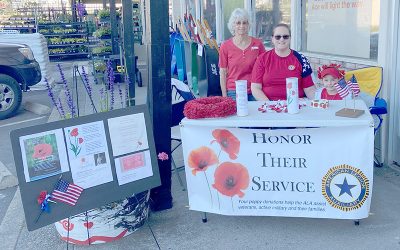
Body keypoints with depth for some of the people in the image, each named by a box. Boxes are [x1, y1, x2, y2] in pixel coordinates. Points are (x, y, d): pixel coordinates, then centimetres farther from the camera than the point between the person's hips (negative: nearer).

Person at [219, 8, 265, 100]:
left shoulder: (258, 44, 1)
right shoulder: (225, 46, 0)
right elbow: (223, 73, 3)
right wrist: (224, 96, -2)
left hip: (255, 93, 1)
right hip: (234, 93, -1)